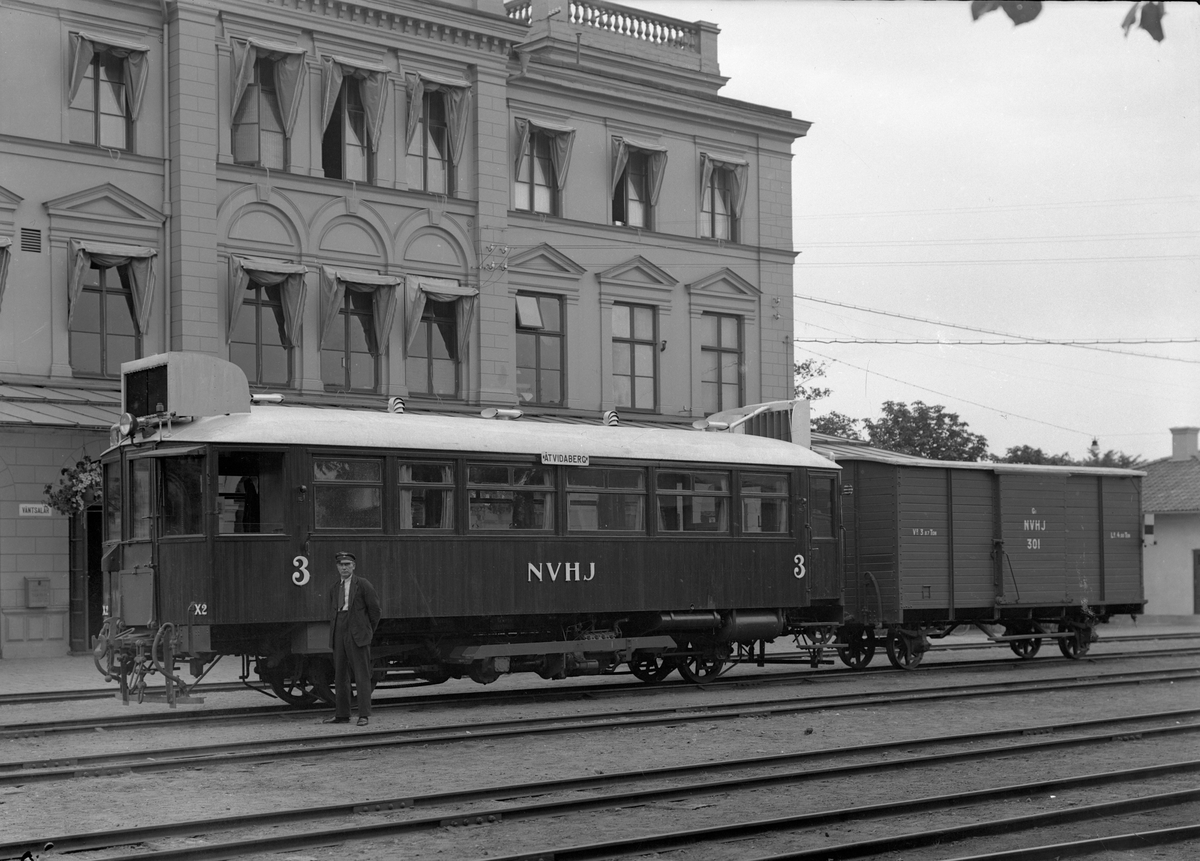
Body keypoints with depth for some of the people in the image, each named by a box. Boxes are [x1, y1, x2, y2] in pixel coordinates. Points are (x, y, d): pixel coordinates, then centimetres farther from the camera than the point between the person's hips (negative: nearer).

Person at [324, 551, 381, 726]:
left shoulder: (363, 585, -2)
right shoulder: (334, 589, 15)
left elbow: (374, 609, 1)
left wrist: (369, 631, 7)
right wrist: (334, 632, 13)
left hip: (357, 636, -6)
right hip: (339, 636, 6)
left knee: (362, 675, -6)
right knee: (340, 675, 7)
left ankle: (363, 715, -7)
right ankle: (341, 714, 13)